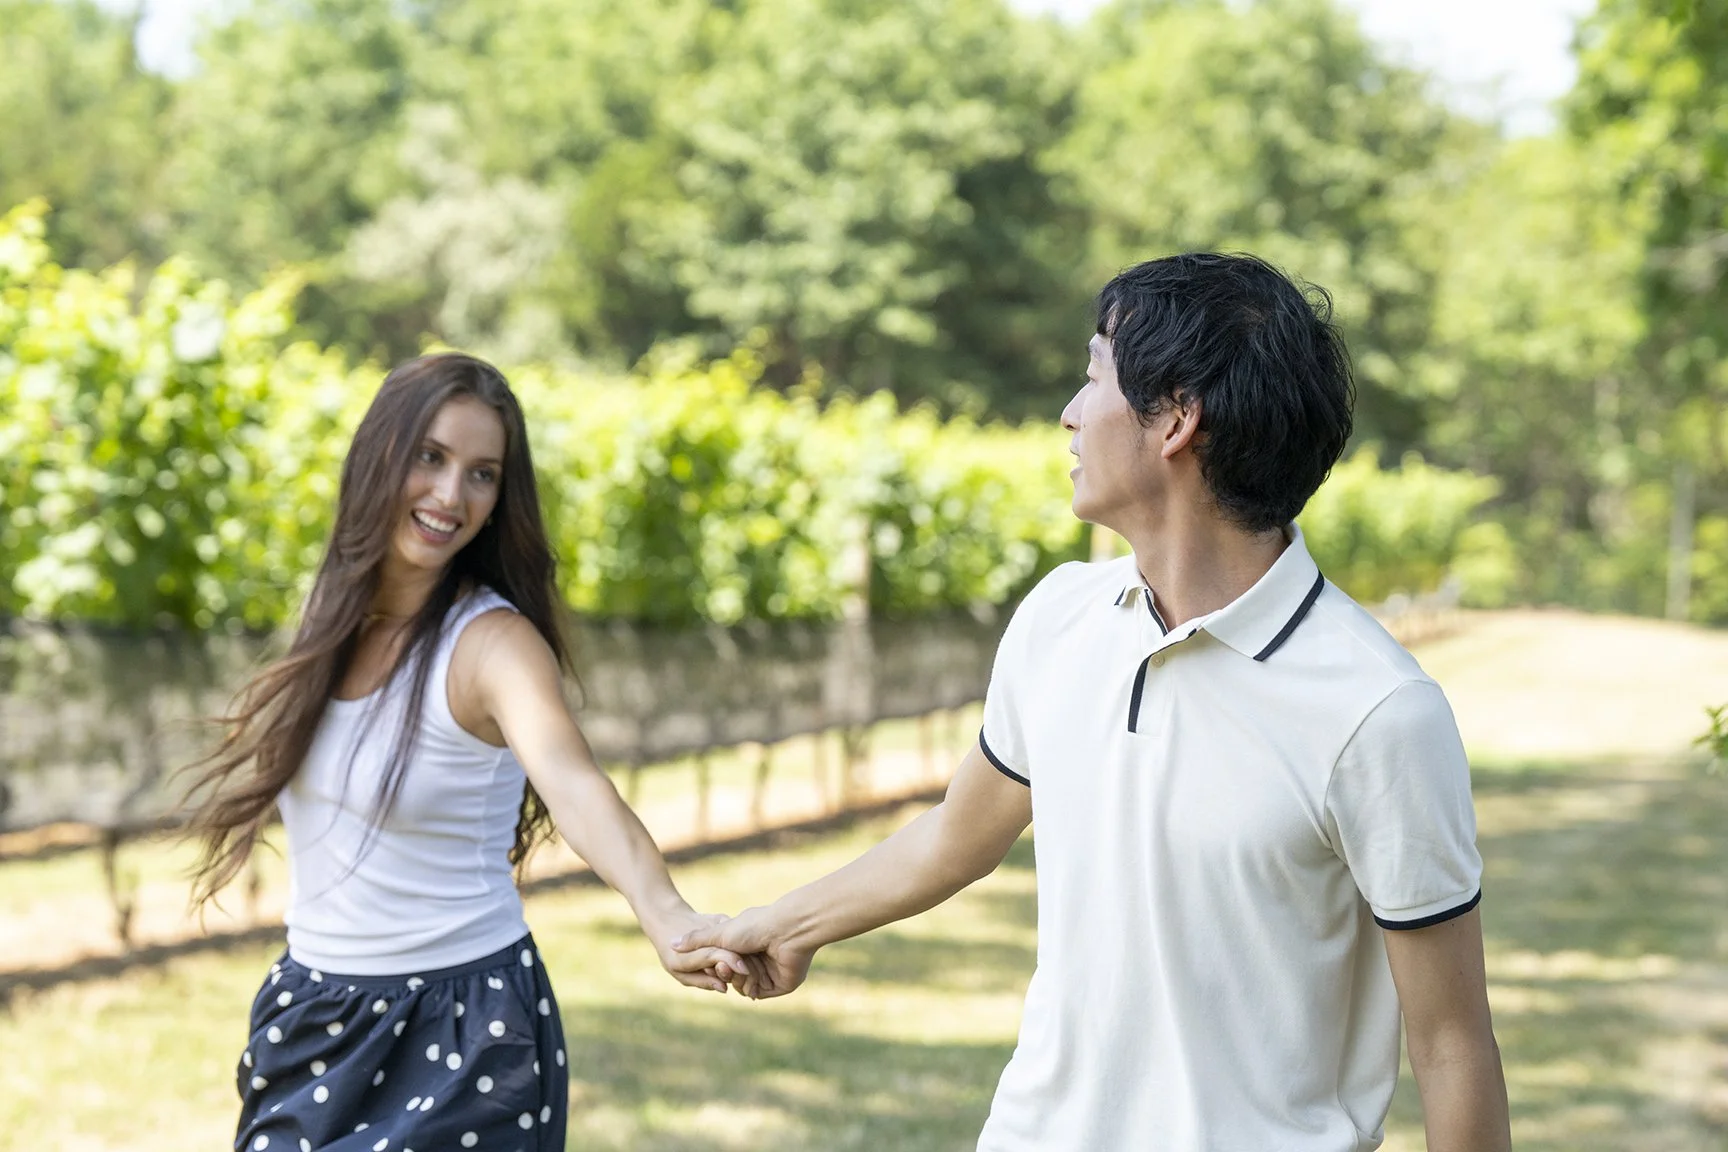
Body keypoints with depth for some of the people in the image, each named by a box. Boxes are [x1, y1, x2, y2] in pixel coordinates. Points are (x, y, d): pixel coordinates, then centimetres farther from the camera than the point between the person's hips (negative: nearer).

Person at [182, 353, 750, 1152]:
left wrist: (664, 915, -55)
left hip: (457, 1034, -6)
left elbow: (573, 783, -39)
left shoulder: (495, 642, -18)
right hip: (311, 1022, 6)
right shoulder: (335, 615, 0)